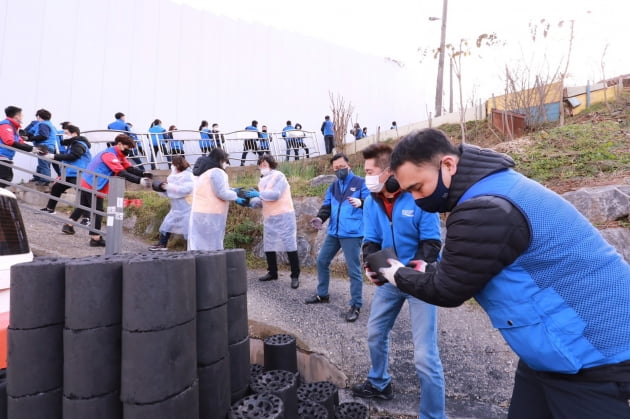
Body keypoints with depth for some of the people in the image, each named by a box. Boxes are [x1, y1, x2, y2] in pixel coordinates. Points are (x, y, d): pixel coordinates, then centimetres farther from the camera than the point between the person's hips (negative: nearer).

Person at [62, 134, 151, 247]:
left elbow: (130, 168, -4)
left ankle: (68, 226, 39)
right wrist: (139, 180, -40)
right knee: (97, 211, -4)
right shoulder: (109, 155, -22)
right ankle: (95, 239, 1)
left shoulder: (119, 156, 8)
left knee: (83, 206, 23)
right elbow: (122, 173, -33)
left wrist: (144, 174, -22)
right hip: (93, 187, -10)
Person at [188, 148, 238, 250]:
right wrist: (237, 195, 1)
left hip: (198, 214, 9)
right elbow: (222, 193, -14)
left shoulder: (202, 172, 21)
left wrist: (233, 190, 19)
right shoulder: (217, 172, -8)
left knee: (198, 248, 5)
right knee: (212, 247, -4)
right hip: (211, 215, -8)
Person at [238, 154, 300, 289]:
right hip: (269, 218, 8)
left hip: (284, 216, -8)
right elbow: (262, 201, 11)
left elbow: (275, 194, -20)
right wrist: (248, 202, -5)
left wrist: (258, 193, -17)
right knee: (268, 246, 12)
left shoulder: (278, 176, -7)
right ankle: (272, 273, 27)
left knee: (290, 245, -5)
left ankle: (295, 276, 2)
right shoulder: (262, 181, 17)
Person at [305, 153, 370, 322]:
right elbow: (327, 206, 11)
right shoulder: (333, 186, 16)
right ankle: (322, 294, 34)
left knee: (354, 269, -2)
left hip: (352, 234, -7)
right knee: (322, 261, 15)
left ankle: (356, 305, 11)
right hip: (334, 233, 7)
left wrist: (360, 202, -31)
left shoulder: (360, 183, -3)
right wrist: (320, 218, -9)